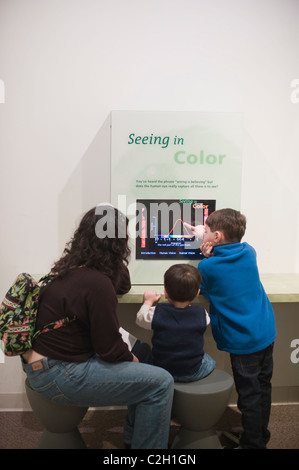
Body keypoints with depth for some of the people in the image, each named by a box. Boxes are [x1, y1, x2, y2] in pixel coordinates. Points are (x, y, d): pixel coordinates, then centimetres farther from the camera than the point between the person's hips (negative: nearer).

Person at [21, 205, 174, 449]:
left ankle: (134, 437, 30)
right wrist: (130, 357, 0)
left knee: (141, 350, 18)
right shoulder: (96, 283, -26)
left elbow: (123, 286, 17)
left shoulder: (73, 268, 2)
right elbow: (109, 349, -19)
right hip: (57, 374, -10)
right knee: (160, 383, -10)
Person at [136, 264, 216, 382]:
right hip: (193, 373, 0)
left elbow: (140, 318, 1)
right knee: (210, 362, 29)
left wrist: (148, 302, 17)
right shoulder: (201, 314, -18)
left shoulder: (156, 313, -19)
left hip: (163, 371, 0)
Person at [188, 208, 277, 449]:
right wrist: (211, 252, 21)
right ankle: (261, 437, 40)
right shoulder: (249, 252, -2)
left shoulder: (208, 267, -18)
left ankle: (252, 443, 24)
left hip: (243, 341, -7)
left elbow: (203, 290, 4)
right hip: (267, 333, 7)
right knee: (263, 387, 21)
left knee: (249, 395, 8)